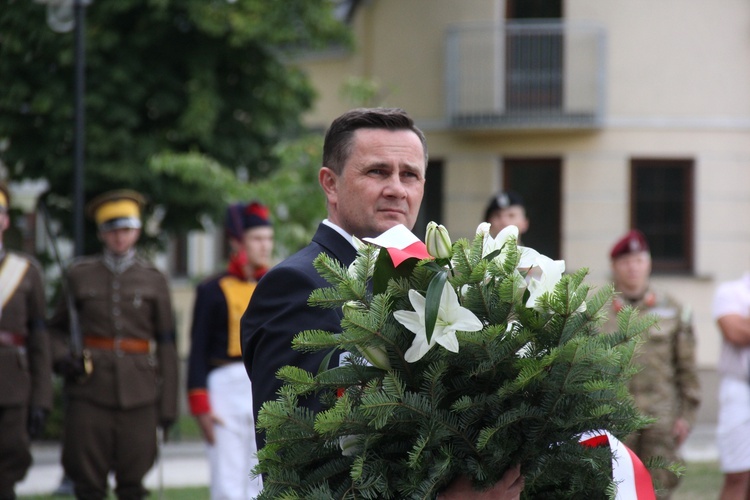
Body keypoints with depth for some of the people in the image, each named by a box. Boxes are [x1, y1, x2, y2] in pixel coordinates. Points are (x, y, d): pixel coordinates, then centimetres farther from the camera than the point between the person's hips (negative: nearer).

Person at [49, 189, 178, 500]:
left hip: (138, 392, 0)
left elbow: (166, 345, 8)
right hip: (90, 389, 0)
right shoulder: (80, 275, 10)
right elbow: (56, 328, 17)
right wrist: (61, 358, -5)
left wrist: (168, 405, 2)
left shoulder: (153, 280, 9)